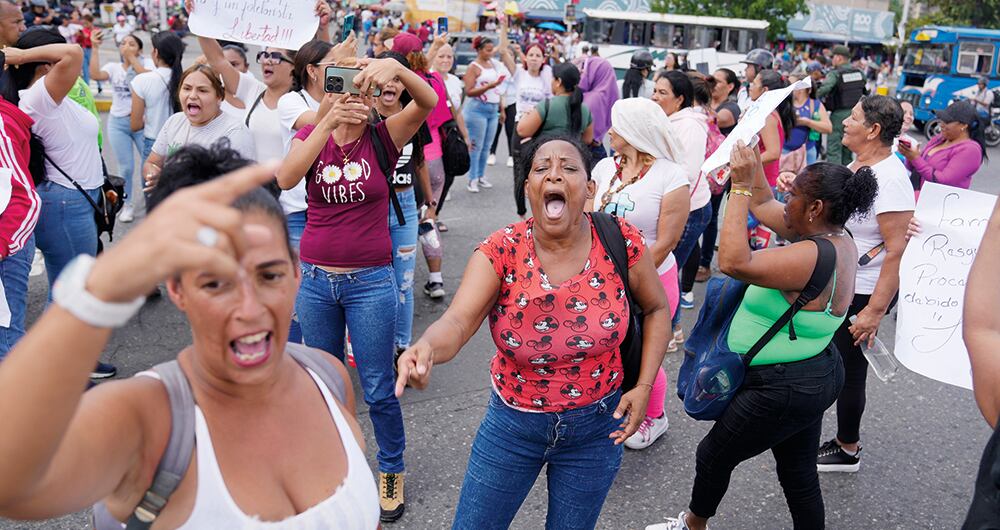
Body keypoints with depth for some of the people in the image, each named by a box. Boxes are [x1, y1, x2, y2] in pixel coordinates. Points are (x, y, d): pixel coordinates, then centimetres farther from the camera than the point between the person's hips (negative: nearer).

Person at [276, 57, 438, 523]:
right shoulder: (311, 135, -1)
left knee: (379, 390, 7)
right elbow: (285, 179, -22)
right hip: (315, 279, 3)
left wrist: (396, 67, -41)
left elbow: (427, 101, -23)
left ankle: (391, 470, 30)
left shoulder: (383, 138, -6)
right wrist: (327, 122, -32)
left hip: (371, 282, -2)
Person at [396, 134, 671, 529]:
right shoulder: (501, 251, -18)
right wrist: (426, 347, -54)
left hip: (597, 426, 1)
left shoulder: (620, 242, -15)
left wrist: (644, 386, -8)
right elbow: (457, 321, -31)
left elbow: (656, 309, 2)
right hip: (513, 420, 0)